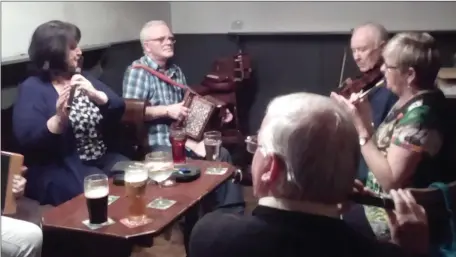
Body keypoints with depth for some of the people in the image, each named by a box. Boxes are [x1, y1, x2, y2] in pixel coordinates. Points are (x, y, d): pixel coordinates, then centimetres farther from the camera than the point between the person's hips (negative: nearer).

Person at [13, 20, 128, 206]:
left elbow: (118, 109, 1)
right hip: (57, 169, -5)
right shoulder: (32, 88, -4)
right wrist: (59, 119, -35)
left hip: (102, 159, 6)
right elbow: (26, 138, -17)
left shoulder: (83, 79, 13)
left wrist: (95, 95, -19)